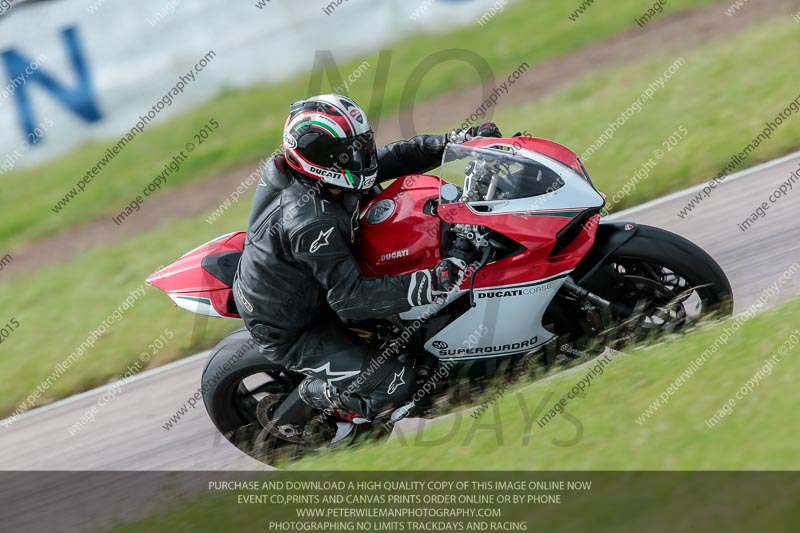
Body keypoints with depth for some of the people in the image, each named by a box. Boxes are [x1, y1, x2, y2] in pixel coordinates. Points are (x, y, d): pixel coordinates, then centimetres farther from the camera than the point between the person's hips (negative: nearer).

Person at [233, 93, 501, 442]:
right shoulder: (310, 221, -36)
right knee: (395, 385, -17)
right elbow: (350, 297, -36)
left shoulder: (317, 177, -10)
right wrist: (428, 285, -43)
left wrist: (454, 141, -9)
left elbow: (392, 158, 1)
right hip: (289, 334, -9)